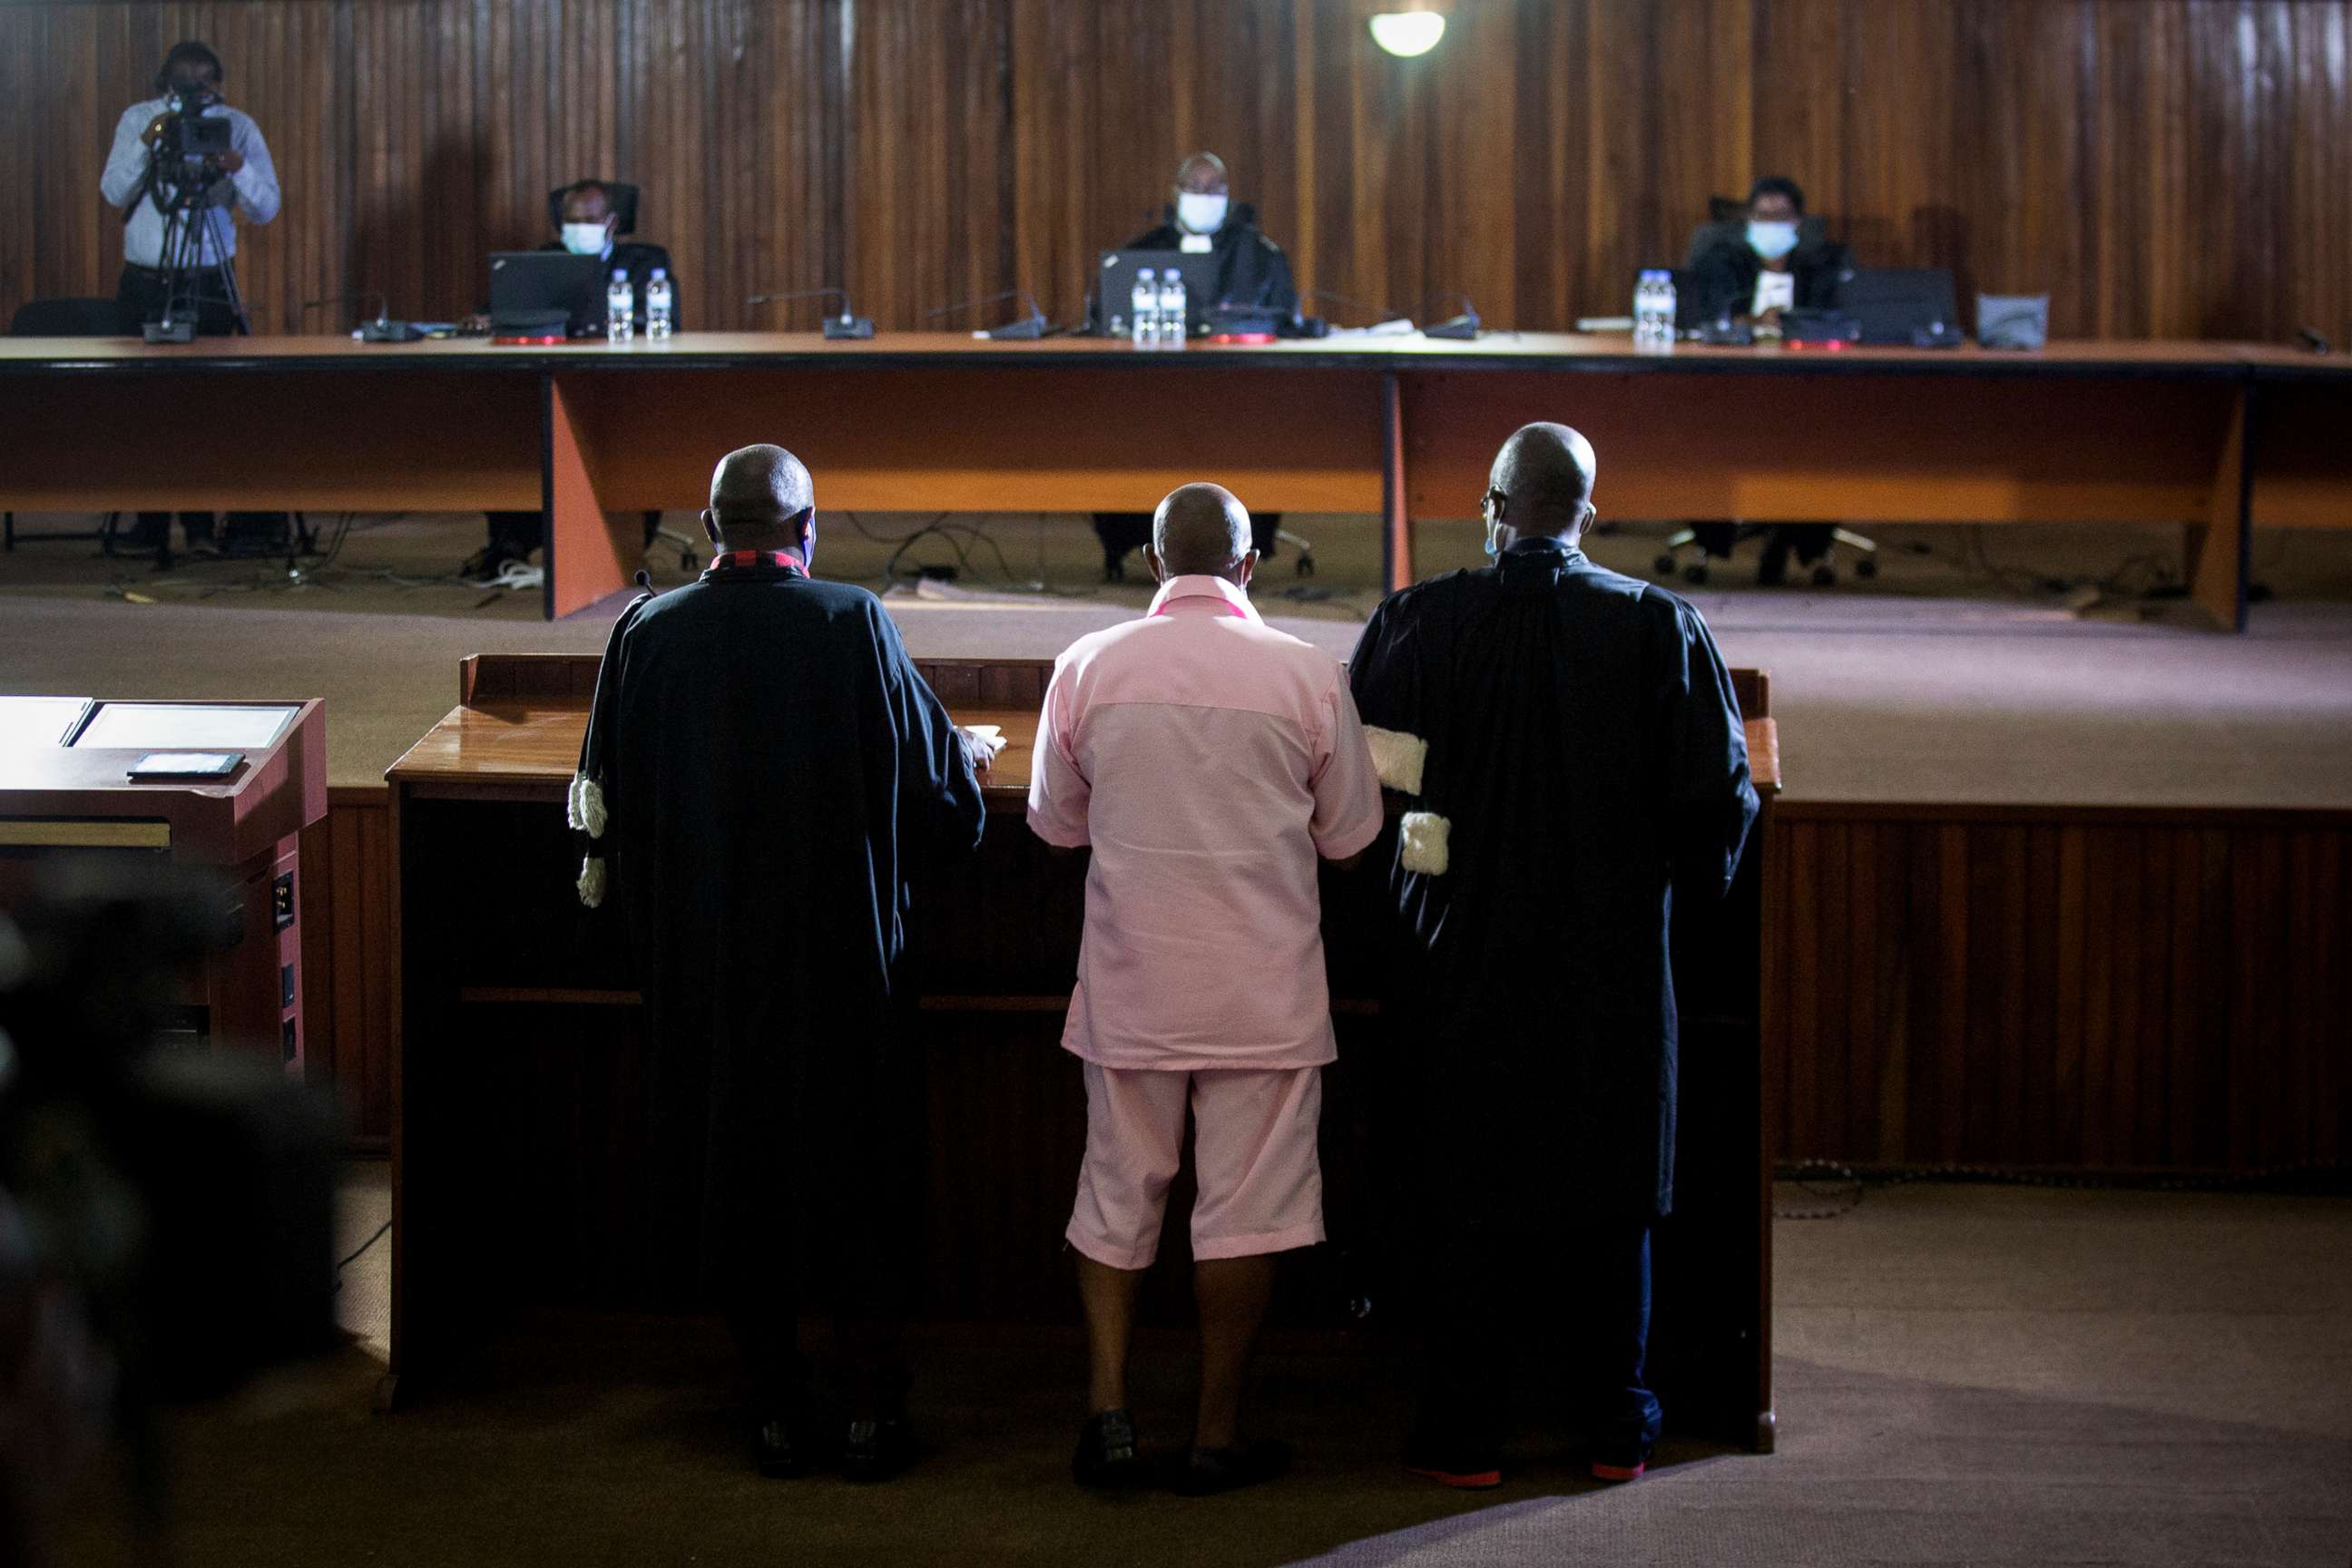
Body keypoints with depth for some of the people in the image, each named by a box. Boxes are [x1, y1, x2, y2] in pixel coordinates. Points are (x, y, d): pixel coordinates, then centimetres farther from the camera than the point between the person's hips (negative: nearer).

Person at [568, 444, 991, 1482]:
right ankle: (871, 1413, 13)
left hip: (703, 963, 2)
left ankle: (779, 1413, 16)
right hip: (843, 957, -2)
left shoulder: (648, 635, -5)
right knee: (855, 1168, 11)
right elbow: (942, 798, -7)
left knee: (736, 1168, 12)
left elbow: (610, 813, 3)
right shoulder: (853, 626, -12)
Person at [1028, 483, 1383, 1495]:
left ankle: (1108, 1410, 4)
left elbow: (1054, 822, 8)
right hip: (1264, 992, -1)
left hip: (1130, 986, 2)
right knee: (1243, 1207, 6)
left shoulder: (1088, 669, -4)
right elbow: (1349, 835, 3)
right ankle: (1217, 1438, 11)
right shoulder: (1307, 677, -8)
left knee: (1117, 1195, 13)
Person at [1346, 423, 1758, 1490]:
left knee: (1463, 1200, 10)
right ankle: (1616, 1428, 18)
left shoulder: (1415, 625, -8)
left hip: (1462, 958, -1)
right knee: (1611, 1199, 13)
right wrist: (1674, 899, 11)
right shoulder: (1658, 628, -7)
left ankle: (1461, 1433, 13)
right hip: (1613, 964, 1)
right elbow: (1719, 799, -5)